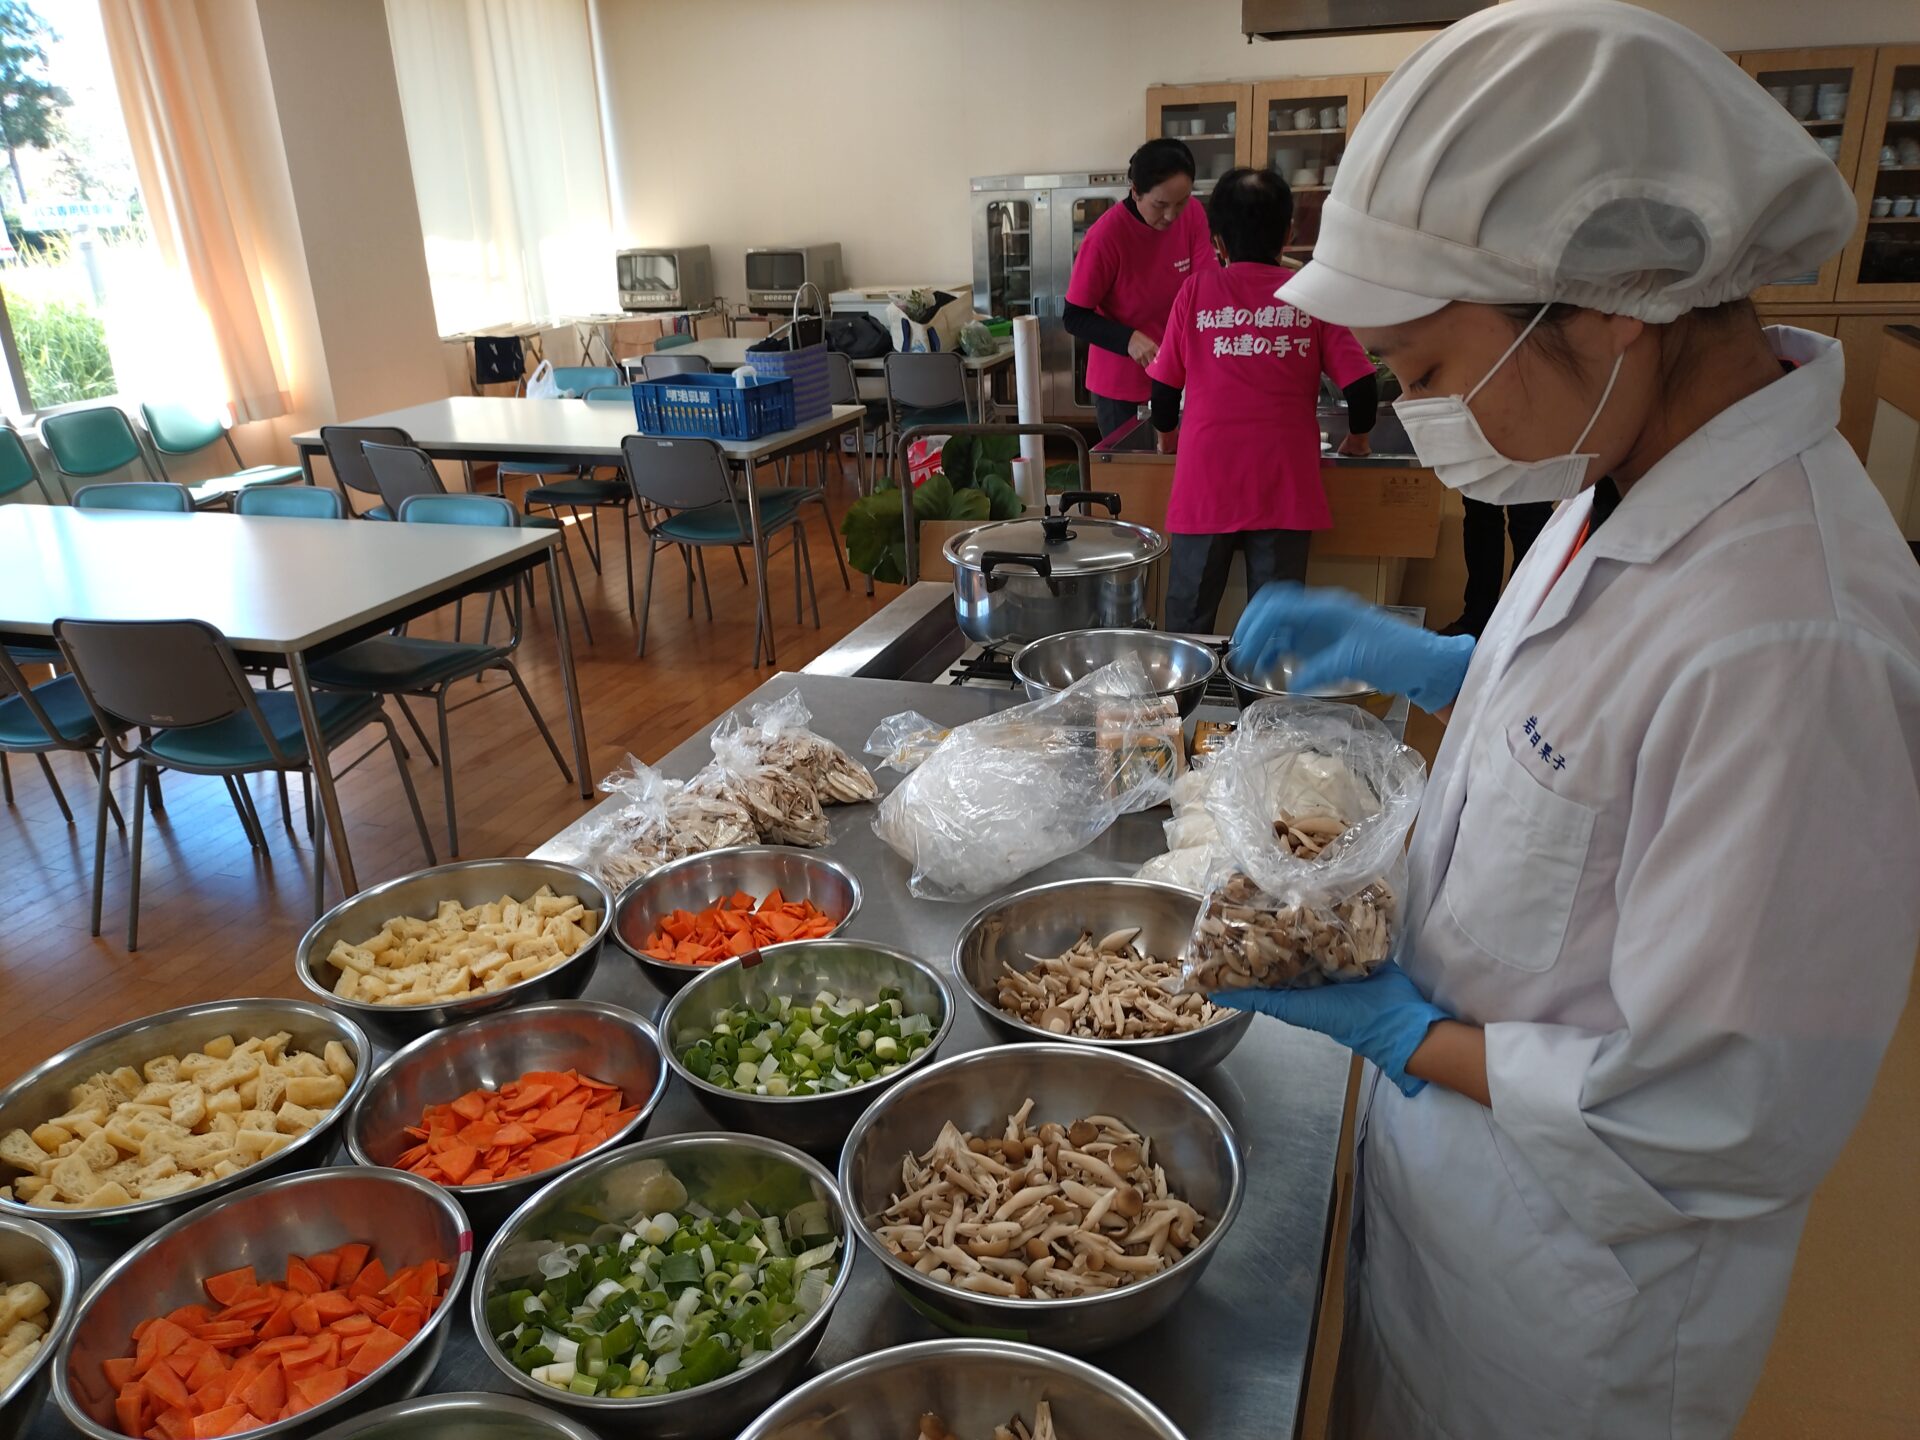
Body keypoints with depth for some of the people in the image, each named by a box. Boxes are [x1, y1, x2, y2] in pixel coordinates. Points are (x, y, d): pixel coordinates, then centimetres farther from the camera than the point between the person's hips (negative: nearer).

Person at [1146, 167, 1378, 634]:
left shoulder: (1197, 290, 2)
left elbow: (1166, 381, 6)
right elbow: (1362, 382, 0)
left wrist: (1166, 431, 26)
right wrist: (1357, 436, 20)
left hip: (1206, 485, 0)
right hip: (1284, 487, 0)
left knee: (1189, 625, 11)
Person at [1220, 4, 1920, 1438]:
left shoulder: (1792, 643, -36)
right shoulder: (1636, 478, -7)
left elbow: (1722, 1127, -29)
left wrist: (1406, 1035, -19)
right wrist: (1429, 662, -1)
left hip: (1564, 1309, -7)